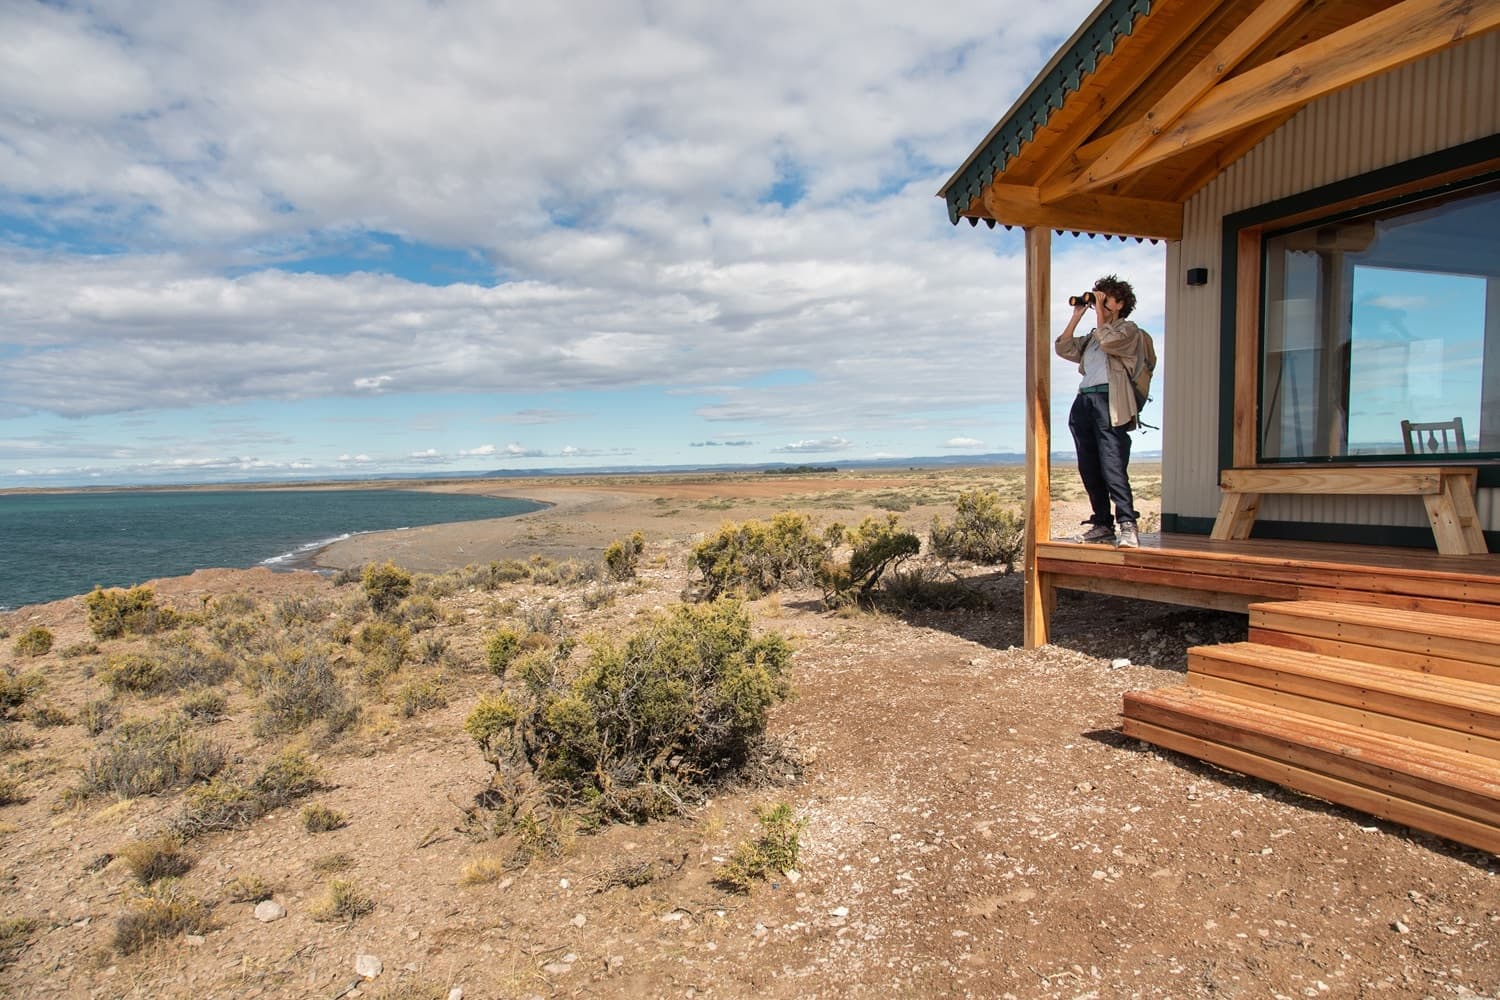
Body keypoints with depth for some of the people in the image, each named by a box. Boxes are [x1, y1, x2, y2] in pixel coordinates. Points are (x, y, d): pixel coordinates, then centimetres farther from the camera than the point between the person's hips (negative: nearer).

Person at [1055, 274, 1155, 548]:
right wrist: (1077, 316, 16)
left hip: (1109, 401, -7)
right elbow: (1064, 349, 17)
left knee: (1112, 467, -17)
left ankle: (1127, 525, -18)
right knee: (1089, 469, 3)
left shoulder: (1129, 330, 8)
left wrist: (1099, 309, -1)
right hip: (1085, 400, 7)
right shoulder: (1092, 336, 27)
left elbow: (1109, 341, -12)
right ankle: (1102, 524, 9)